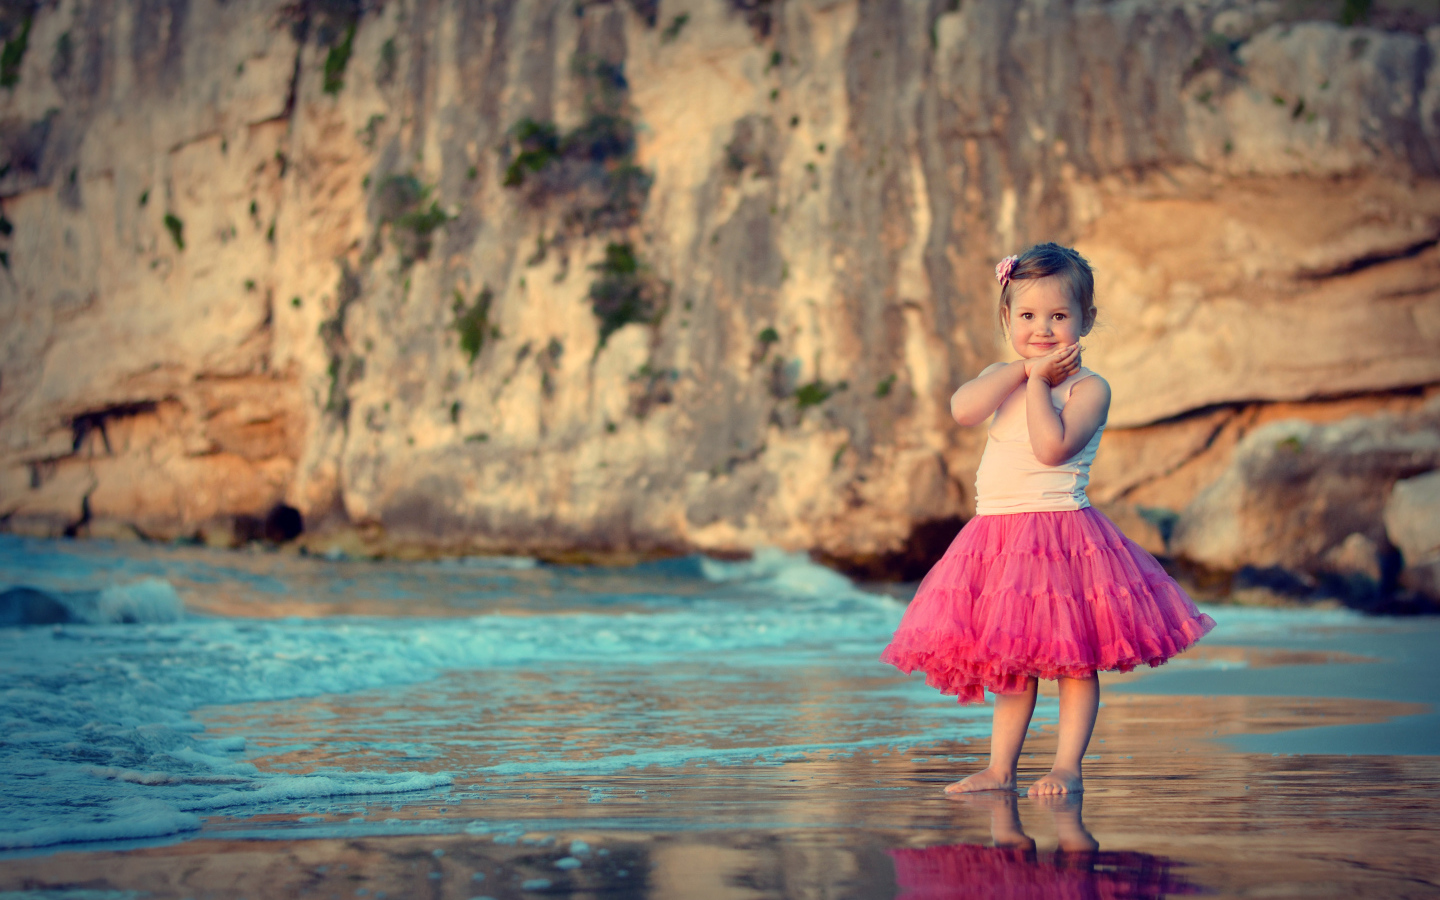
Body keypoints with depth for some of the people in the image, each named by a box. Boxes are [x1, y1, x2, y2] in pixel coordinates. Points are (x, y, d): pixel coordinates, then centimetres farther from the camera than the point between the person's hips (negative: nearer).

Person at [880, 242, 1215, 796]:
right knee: (1007, 660, 12)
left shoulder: (1088, 388, -5)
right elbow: (961, 409, -11)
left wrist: (1037, 383, -13)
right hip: (996, 534, 6)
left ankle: (1068, 766, 5)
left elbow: (1052, 446, -22)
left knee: (1072, 656, -2)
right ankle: (1000, 769, 19)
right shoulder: (1002, 379, 12)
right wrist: (1025, 369, -11)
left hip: (1060, 529, -6)